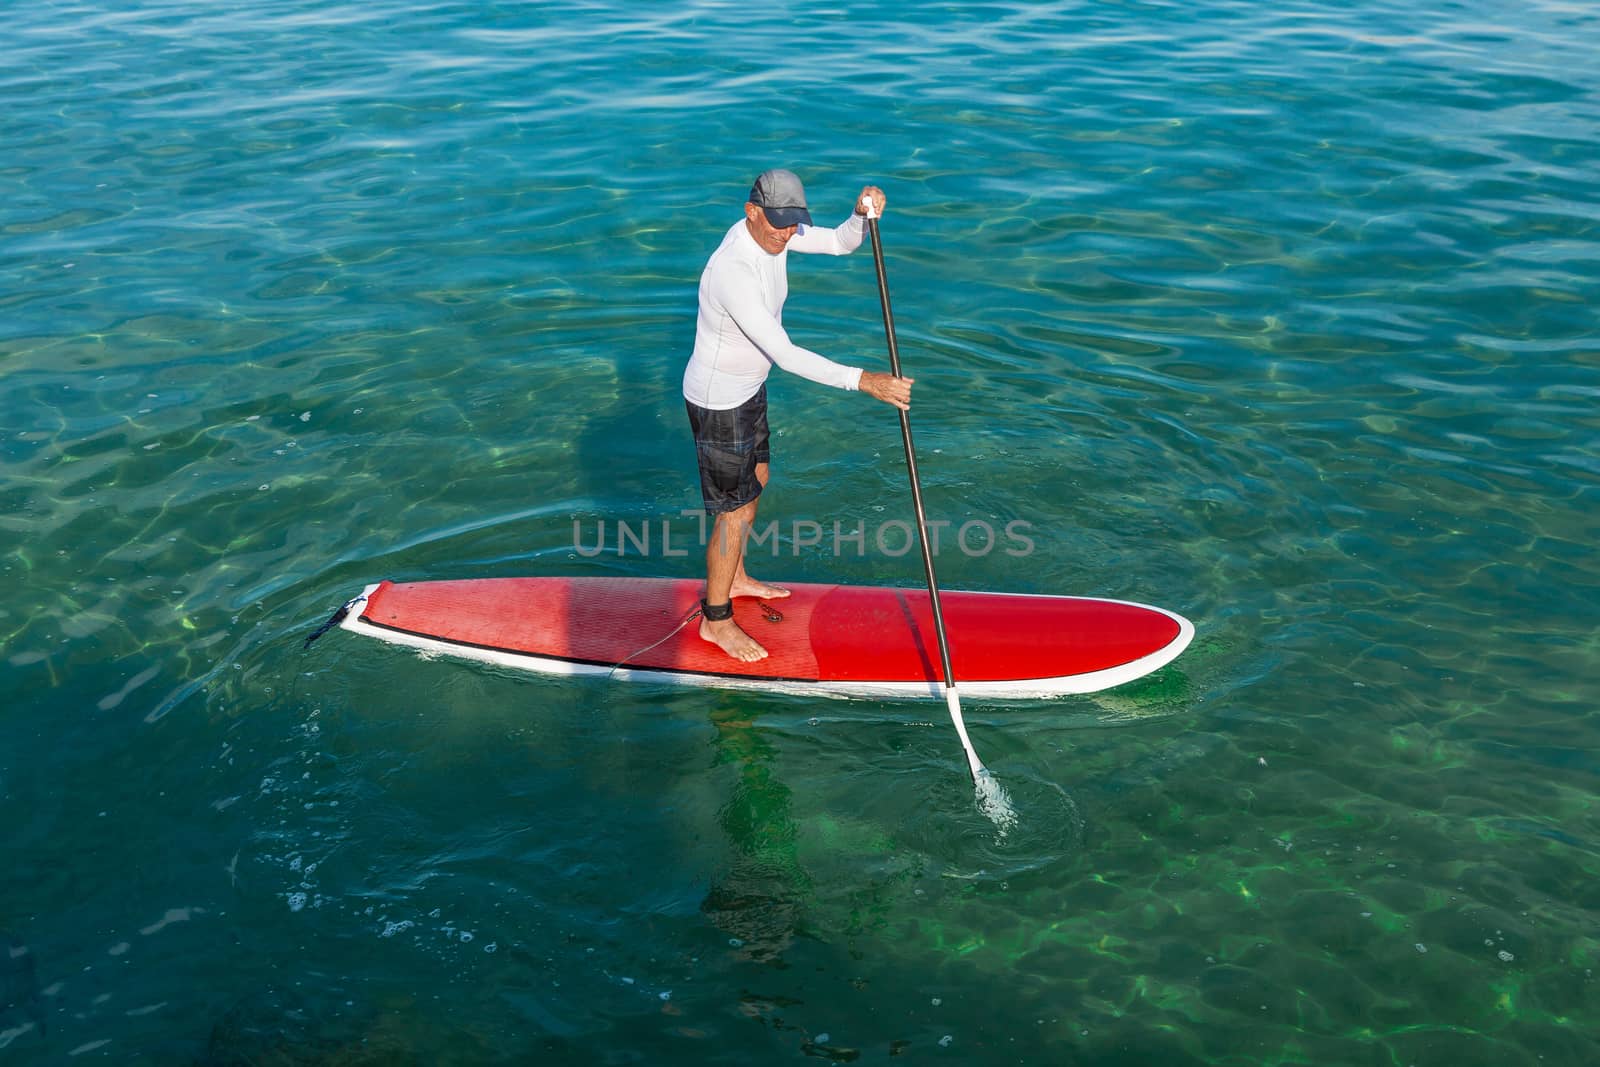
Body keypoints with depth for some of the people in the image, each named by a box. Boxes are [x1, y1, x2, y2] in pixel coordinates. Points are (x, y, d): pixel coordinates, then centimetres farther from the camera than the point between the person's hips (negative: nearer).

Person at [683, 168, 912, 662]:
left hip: (748, 386, 10)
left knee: (757, 478, 26)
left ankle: (735, 578, 48)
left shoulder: (772, 231, -8)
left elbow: (840, 242, 1)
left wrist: (863, 214, -23)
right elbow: (785, 354, -38)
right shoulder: (732, 272, -35)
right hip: (719, 402, -10)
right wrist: (862, 381, -43)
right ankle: (715, 621, 20)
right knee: (734, 511, 1)